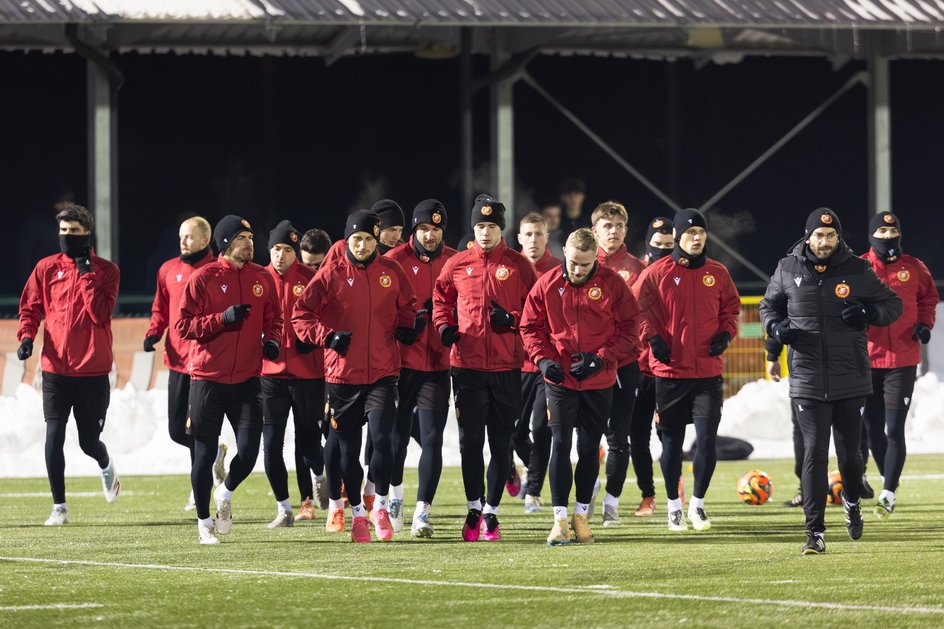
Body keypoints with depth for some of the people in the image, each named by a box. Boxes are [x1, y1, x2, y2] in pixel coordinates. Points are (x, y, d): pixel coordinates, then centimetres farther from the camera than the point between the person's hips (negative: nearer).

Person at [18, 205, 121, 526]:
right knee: (54, 436, -9)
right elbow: (30, 308, 8)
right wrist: (26, 336, -10)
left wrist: (85, 273, -14)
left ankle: (106, 466, 43)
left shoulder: (106, 270, 0)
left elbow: (101, 313, -12)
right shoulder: (47, 268, 4)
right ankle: (59, 507, 1)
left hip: (93, 370, -1)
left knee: (89, 441, 7)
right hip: (56, 367, 1)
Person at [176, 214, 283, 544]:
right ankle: (204, 521, 16)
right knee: (204, 453, 1)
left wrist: (272, 340, -2)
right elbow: (183, 325, -7)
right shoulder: (203, 278, -5)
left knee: (249, 450, -6)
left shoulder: (262, 278, 7)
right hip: (207, 378, -3)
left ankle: (226, 493, 25)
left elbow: (273, 318, 19)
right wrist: (222, 318, -19)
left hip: (247, 379, 3)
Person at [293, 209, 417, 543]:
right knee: (347, 448, 6)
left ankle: (381, 506, 4)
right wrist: (327, 336, -14)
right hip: (343, 374, 0)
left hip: (383, 372, 0)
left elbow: (407, 304, 22)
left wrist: (406, 326, 3)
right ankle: (357, 513, 21)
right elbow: (301, 315, -1)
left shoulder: (391, 271, 5)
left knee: (381, 437, -15)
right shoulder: (331, 275, -2)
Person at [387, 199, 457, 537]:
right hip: (401, 361, -1)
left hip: (438, 364, 1)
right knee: (398, 433, 11)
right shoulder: (395, 260, -2)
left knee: (432, 439, -6)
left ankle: (422, 512, -5)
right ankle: (395, 495, 35)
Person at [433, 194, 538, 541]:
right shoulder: (457, 264, 6)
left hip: (507, 366, -1)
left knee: (500, 443, 4)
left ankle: (491, 512, 13)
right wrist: (444, 325, 1)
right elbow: (441, 297, 18)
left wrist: (513, 318, -13)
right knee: (470, 441, 0)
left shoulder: (518, 265, 2)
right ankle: (474, 509, 10)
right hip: (467, 365, 1)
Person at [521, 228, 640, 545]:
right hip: (559, 379, 0)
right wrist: (543, 359, -12)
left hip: (598, 382, 0)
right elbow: (530, 326, 4)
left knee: (590, 448, 8)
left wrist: (601, 358, -13)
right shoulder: (547, 285, -3)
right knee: (560, 445, -6)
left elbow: (629, 327, -2)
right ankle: (560, 519, -2)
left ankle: (581, 516, 19)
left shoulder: (612, 284, -5)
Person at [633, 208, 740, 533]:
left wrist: (725, 333, 0)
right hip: (670, 370, -1)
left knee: (707, 440, -6)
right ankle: (673, 506, 20)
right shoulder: (657, 273, -2)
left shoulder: (717, 273, 6)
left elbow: (731, 307, 17)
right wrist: (653, 337, -11)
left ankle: (698, 503, 12)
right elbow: (639, 307, 2)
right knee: (672, 442, 7)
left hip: (708, 371, 2)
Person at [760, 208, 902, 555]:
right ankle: (815, 532, -2)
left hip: (851, 381, 0)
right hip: (808, 381, 0)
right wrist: (776, 327, -4)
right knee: (814, 454, -6)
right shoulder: (788, 270, 2)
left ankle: (852, 502, 41)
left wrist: (868, 313, -14)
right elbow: (768, 305, 18)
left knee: (849, 453, 8)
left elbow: (893, 305, 7)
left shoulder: (858, 271, -1)